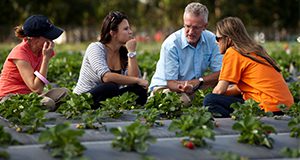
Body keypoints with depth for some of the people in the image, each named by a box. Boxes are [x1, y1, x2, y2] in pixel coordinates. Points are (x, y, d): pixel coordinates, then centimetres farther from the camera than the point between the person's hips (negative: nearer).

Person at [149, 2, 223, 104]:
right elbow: (171, 82, -19)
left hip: (194, 90, 5)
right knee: (184, 101, -38)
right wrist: (182, 87, -43)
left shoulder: (211, 39, -7)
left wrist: (198, 81, -22)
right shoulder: (170, 44, -20)